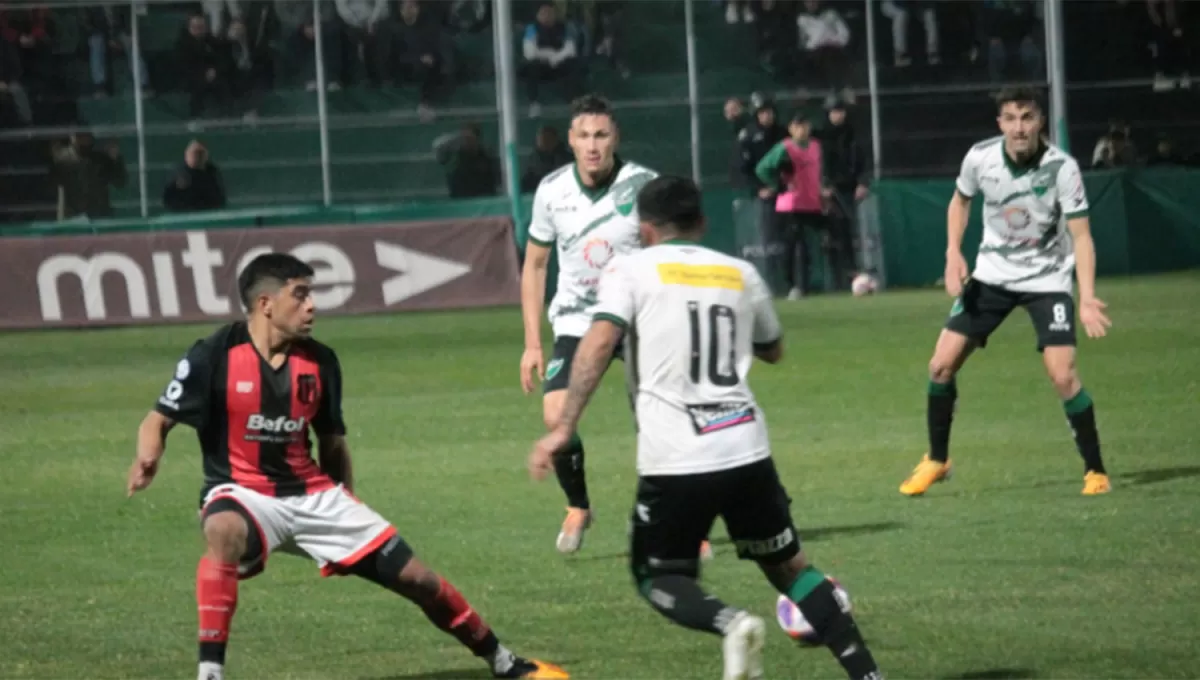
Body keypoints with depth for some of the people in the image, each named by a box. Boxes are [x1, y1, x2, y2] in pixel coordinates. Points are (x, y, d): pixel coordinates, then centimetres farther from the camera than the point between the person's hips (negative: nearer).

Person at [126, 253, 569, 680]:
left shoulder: (319, 362, 1)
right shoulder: (215, 356, -12)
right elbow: (159, 420, -6)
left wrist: (347, 509, 19)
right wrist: (147, 458, -28)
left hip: (313, 494, 4)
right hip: (242, 492, -4)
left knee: (416, 578, 3)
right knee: (225, 531, -43)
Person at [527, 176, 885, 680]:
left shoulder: (630, 270, 3)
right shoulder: (741, 274, 15)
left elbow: (599, 342, -13)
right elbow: (772, 350, 32)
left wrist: (564, 428, -16)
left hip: (673, 463, -3)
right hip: (746, 450, 3)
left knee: (658, 578, 14)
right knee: (788, 566, 19)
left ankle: (729, 622, -18)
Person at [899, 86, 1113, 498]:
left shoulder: (1062, 168, -22)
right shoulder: (980, 158, -13)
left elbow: (1081, 235, -22)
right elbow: (960, 201, 9)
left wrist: (1087, 299, -34)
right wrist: (954, 254, -5)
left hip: (1047, 278, -3)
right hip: (992, 274, 3)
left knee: (1062, 375, -18)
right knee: (942, 364, -2)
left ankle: (1095, 470, 0)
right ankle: (936, 460, 19)